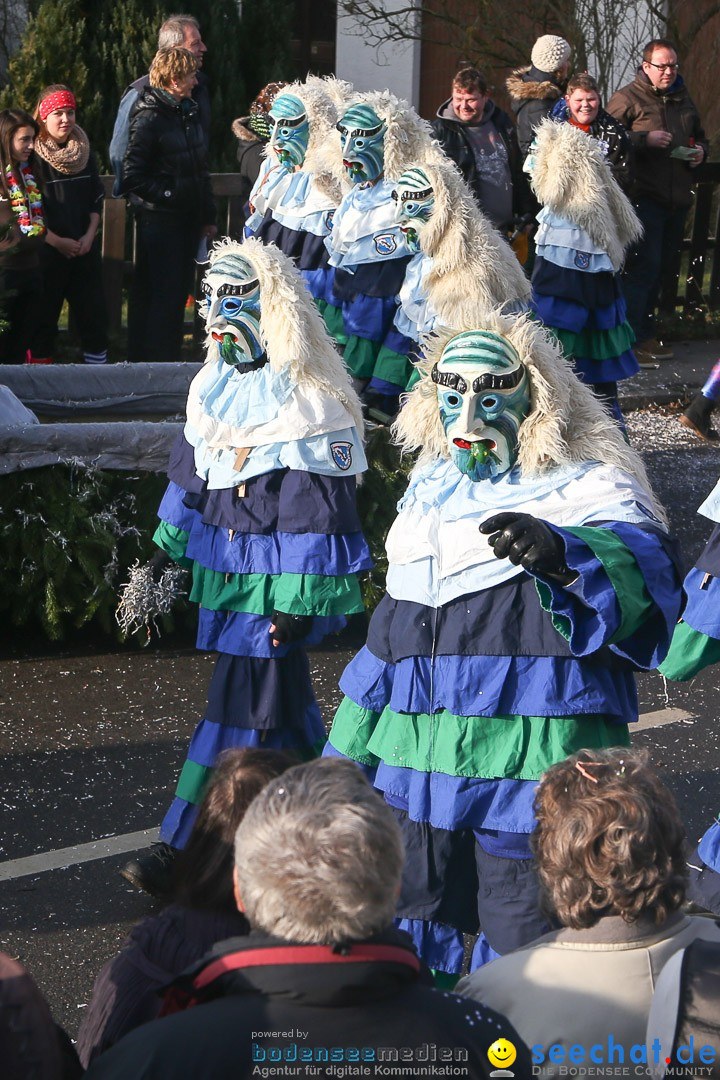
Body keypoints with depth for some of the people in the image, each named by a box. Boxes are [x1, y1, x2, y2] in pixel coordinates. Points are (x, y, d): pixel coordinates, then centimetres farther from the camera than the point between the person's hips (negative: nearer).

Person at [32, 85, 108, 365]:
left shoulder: (84, 152, 7)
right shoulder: (33, 155, -9)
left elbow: (96, 199, 11)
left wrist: (89, 236, -3)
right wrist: (57, 241, -13)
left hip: (84, 248, 4)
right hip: (47, 249, -4)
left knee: (93, 310, 5)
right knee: (44, 313, 2)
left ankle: (97, 361, 13)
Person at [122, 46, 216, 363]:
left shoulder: (187, 112, 12)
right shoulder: (149, 117, -14)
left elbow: (200, 169, 19)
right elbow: (132, 176, -18)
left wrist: (208, 216, 18)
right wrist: (168, 194, -15)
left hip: (186, 219, 8)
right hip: (159, 221, -8)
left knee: (179, 290, 13)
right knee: (163, 294, -6)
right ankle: (153, 360, 1)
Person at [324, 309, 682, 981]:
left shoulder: (587, 491, -5)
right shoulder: (431, 491, 17)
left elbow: (642, 566, -26)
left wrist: (561, 553, -46)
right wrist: (348, 746, 29)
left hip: (531, 771, -7)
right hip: (416, 768, 7)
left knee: (520, 950, -1)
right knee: (408, 934, 18)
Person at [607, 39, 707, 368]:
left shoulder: (682, 99, 18)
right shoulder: (627, 99, -3)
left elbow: (699, 135, 31)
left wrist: (700, 151, 9)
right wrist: (645, 139, -19)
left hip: (677, 199, 7)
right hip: (644, 196, -7)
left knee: (659, 267, 13)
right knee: (644, 266, -12)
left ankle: (645, 333, 22)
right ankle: (633, 338, -9)